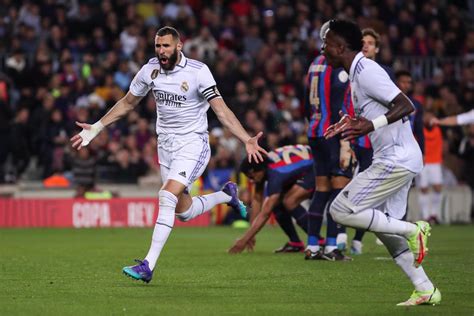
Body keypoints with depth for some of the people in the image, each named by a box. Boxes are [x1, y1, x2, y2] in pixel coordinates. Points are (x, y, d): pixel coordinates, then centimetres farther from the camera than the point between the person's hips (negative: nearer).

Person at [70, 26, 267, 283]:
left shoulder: (198, 71, -15)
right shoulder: (150, 70, 0)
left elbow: (222, 111, -16)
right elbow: (127, 103, 16)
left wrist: (247, 141, -27)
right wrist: (95, 128, 15)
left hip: (193, 143, -6)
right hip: (166, 144, 6)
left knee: (167, 196, -24)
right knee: (184, 212, 7)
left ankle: (148, 266, -24)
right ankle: (226, 195, 38)